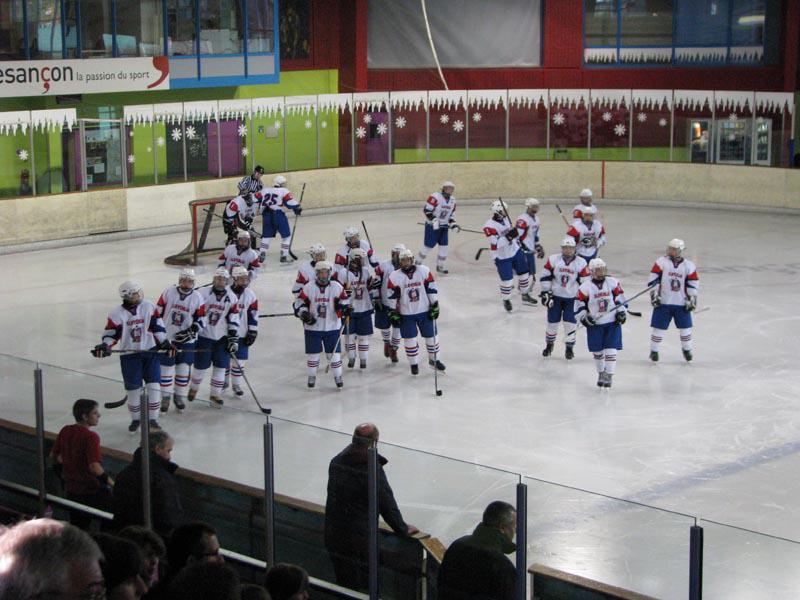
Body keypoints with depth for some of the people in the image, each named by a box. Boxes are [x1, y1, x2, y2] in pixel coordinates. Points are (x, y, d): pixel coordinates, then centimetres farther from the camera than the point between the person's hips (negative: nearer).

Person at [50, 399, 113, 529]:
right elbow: (94, 466, -28)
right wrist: (110, 482, -19)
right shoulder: (91, 437, -20)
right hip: (92, 489, -8)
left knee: (76, 527, 18)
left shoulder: (65, 431, 1)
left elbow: (53, 457, 10)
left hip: (71, 489, 8)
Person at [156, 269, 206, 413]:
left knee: (184, 369, 4)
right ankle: (165, 397, 16)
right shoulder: (168, 292, -5)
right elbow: (158, 312, 2)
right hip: (166, 337, -1)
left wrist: (191, 331, -15)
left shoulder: (197, 297, -3)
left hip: (186, 340, 1)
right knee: (166, 368, 3)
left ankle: (180, 396, 19)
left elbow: (201, 320, 0)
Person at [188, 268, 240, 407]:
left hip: (222, 338, 2)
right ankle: (193, 389, 30)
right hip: (204, 336, -2)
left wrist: (233, 339, -5)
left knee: (220, 367, 2)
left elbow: (233, 321, -1)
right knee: (201, 366, 5)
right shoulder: (204, 294, -7)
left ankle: (215, 395, 13)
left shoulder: (232, 298, -1)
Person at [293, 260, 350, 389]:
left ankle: (338, 376, 19)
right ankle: (312, 376, 23)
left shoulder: (337, 287, -4)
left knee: (334, 353, 3)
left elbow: (343, 301, 4)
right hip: (313, 327, 0)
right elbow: (299, 303, -1)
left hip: (332, 327, 0)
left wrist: (346, 308, -16)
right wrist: (304, 314, -16)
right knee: (312, 353, 6)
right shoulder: (308, 287, -6)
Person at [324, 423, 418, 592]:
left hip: (333, 533, 6)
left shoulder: (337, 461, -2)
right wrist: (403, 530, 2)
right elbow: (387, 505, -15)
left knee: (343, 581, 20)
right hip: (359, 538, -6)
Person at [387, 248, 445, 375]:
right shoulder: (394, 277, -8)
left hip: (425, 311, 1)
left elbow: (432, 290, -3)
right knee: (410, 340, 2)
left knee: (431, 336, 10)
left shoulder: (424, 271, -8)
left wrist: (435, 307, -4)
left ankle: (434, 359, 30)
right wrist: (393, 313, -4)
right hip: (406, 314, -1)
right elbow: (392, 297, -3)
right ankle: (414, 363, 18)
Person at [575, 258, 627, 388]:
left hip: (612, 323, 0)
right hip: (594, 324, 0)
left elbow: (620, 297, 8)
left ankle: (608, 376, -3)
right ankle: (601, 374, 27)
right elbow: (579, 304, -1)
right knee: (597, 351, 6)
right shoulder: (585, 287, -7)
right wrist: (584, 317, -13)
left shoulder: (613, 283, -2)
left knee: (611, 350, -9)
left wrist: (621, 311, -2)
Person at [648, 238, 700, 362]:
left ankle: (687, 350, 27)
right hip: (663, 302, -2)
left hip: (682, 304, 2)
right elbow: (653, 280, -6)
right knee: (659, 327, 0)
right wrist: (654, 295, -10)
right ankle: (654, 351, 12)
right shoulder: (661, 262, -5)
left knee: (685, 327, 7)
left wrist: (691, 300, -1)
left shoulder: (688, 266, 0)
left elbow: (693, 284, 4)